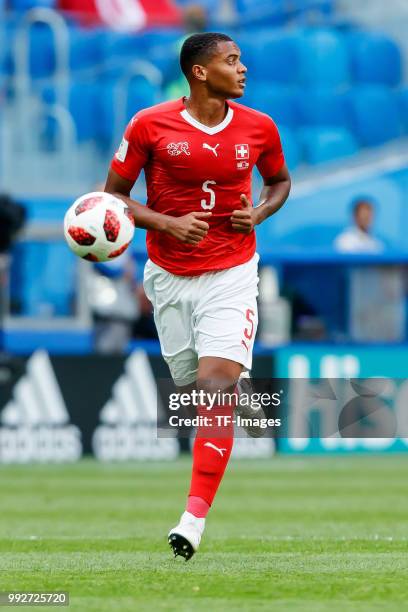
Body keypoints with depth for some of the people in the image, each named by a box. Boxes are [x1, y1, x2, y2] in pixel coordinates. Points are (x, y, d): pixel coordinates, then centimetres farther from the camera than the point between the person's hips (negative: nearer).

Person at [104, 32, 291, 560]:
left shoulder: (259, 128, 0)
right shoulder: (150, 126, -7)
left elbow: (280, 181, 19)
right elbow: (113, 195, 0)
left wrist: (260, 213, -2)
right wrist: (167, 223, -15)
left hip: (232, 274, -1)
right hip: (170, 275, 1)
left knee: (217, 384, -16)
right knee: (193, 388, 5)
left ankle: (195, 517, -21)